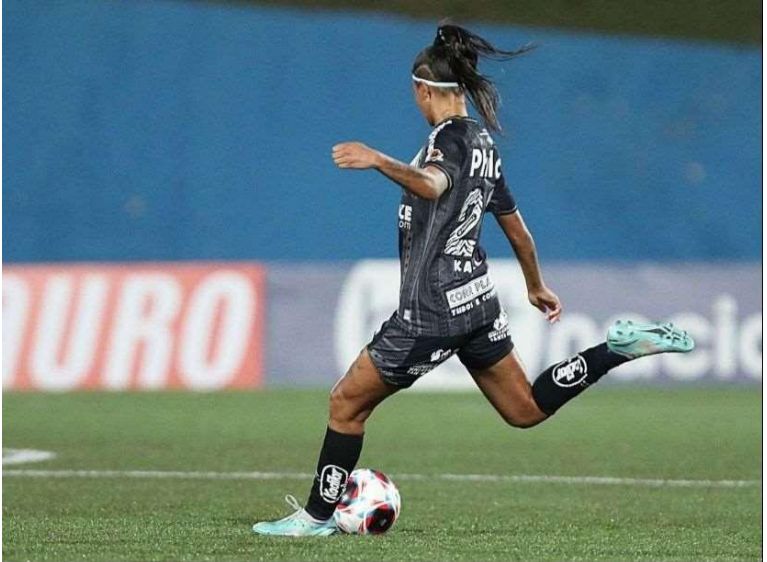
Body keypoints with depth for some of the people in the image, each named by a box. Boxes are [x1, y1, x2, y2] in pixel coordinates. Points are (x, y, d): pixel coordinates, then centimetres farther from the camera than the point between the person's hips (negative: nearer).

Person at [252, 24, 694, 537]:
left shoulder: (450, 137, -13)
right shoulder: (483, 143, 13)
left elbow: (431, 186, -37)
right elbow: (518, 230, 22)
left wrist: (379, 162, -52)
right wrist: (537, 287, 35)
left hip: (432, 309, -8)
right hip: (476, 299, 8)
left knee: (347, 402, 3)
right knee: (526, 409, 17)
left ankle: (317, 515, 8)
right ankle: (621, 348, 5)